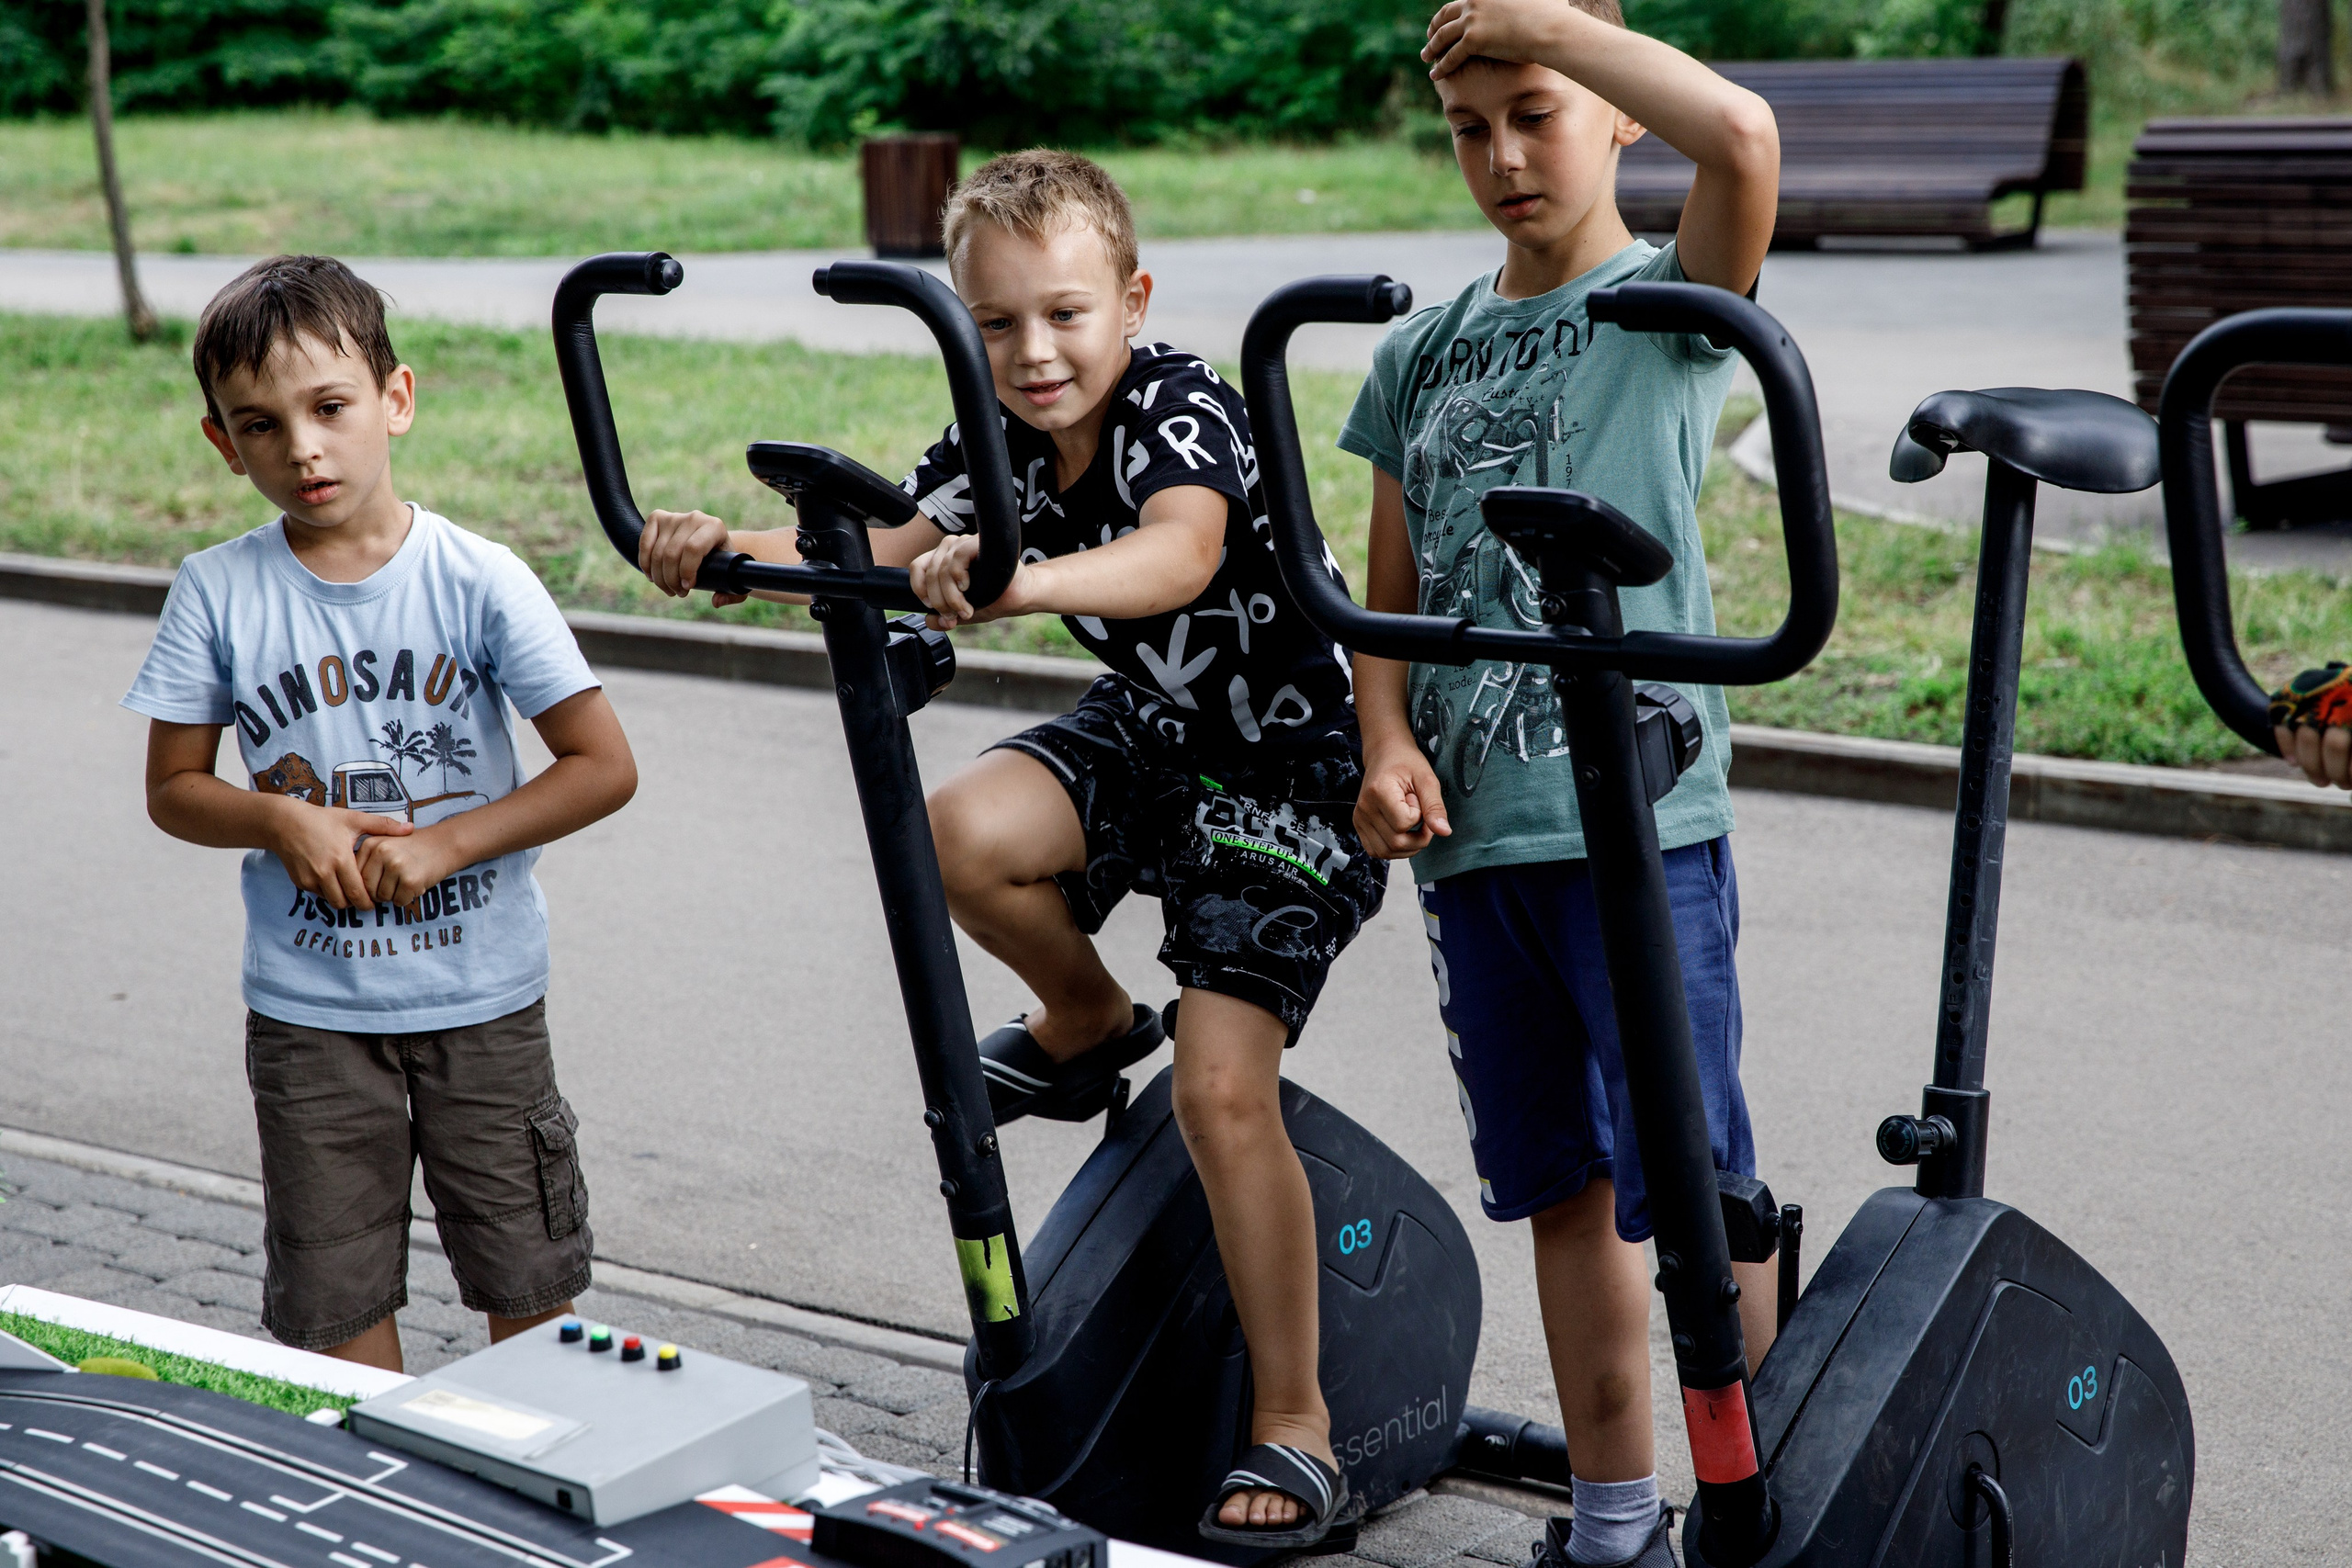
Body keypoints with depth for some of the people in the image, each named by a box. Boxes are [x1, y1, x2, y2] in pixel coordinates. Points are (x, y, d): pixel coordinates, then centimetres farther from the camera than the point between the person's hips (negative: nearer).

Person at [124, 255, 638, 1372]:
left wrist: (444, 844, -16)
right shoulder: (217, 592, -4)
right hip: (309, 1008, 1)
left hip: (481, 995, -1)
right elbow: (173, 789, 4)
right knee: (335, 1300, 9)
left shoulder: (476, 578, -9)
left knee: (530, 1289, 9)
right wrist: (282, 820, -15)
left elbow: (604, 766, -8)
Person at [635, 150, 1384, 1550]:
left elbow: (1177, 558, -44)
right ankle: (1088, 1026, 10)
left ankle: (1297, 1430, -4)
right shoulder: (1005, 442, -3)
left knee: (1222, 1089, -17)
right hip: (1155, 729, 7)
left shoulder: (1184, 409, -25)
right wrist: (732, 547, -23)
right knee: (966, 833, -23)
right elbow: (888, 552, -6)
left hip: (1290, 762, -6)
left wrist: (1019, 583, -62)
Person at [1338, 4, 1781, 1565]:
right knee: (1562, 1186, 14)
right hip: (1471, 830, 6)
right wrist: (1390, 744, -3)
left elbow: (1740, 131, -22)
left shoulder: (1670, 302, -1)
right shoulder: (1425, 352, 15)